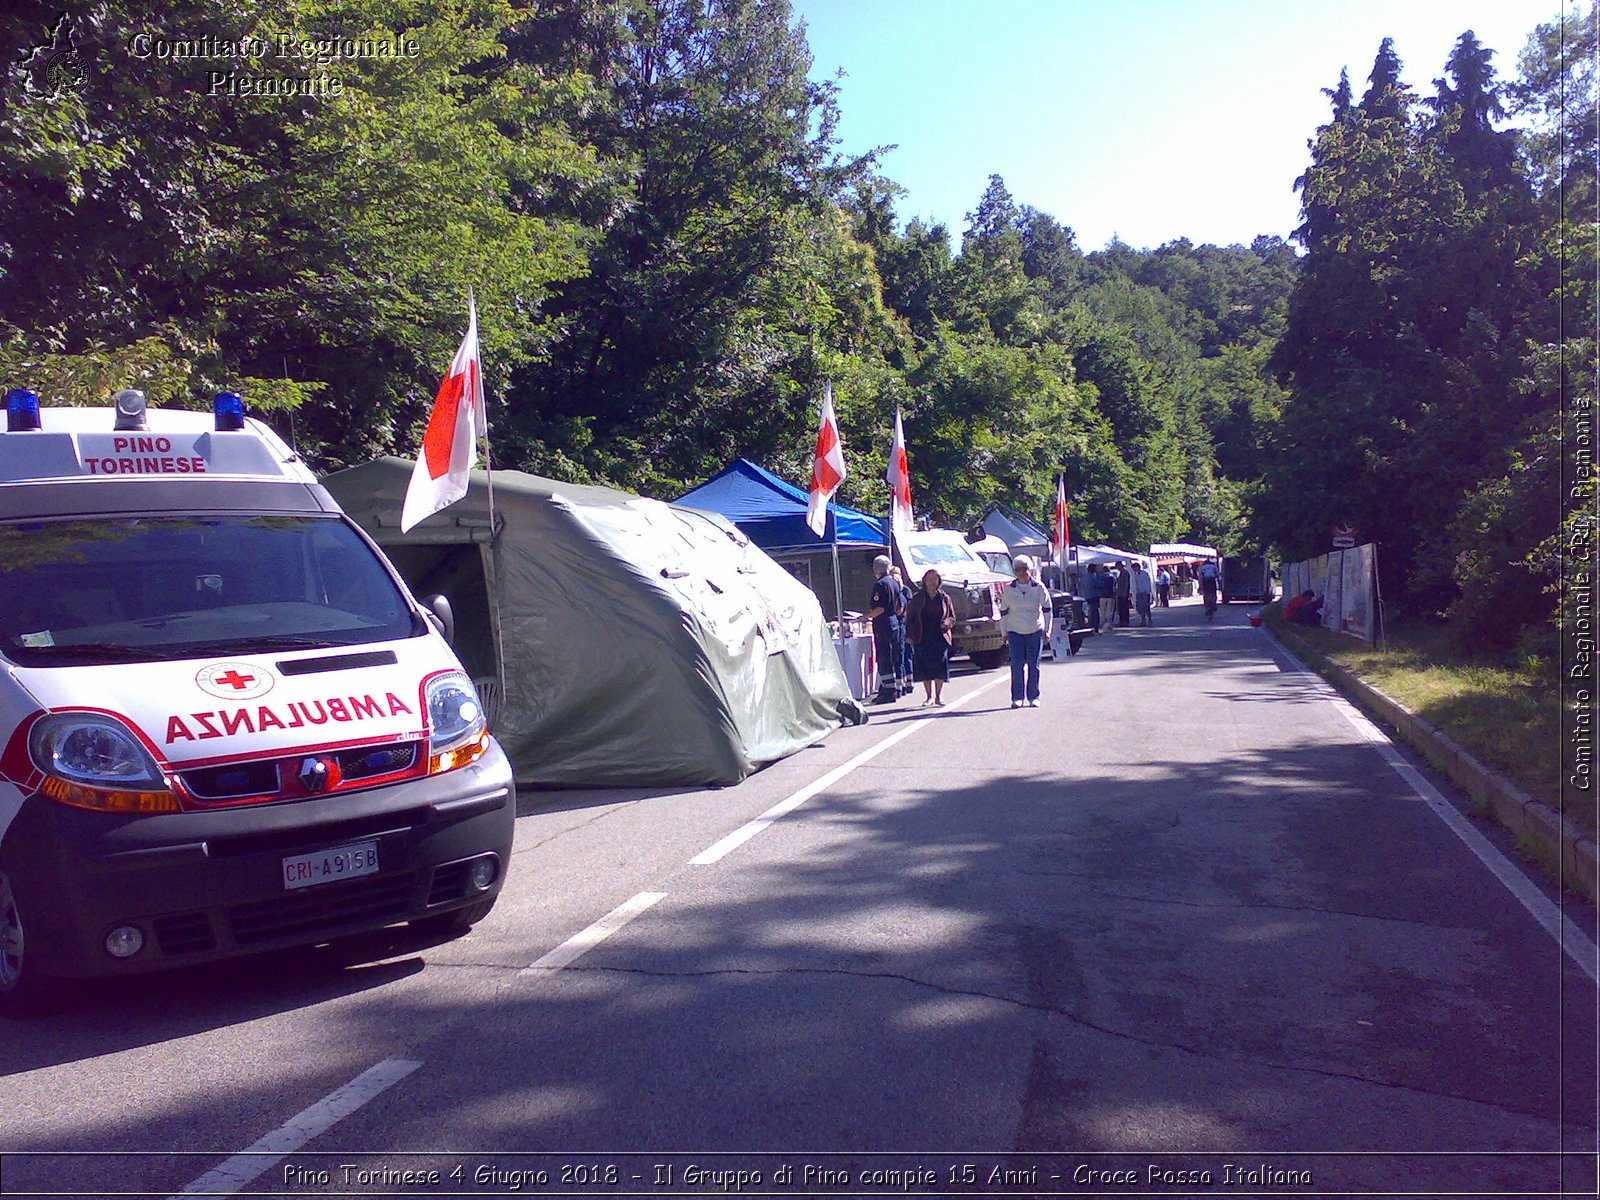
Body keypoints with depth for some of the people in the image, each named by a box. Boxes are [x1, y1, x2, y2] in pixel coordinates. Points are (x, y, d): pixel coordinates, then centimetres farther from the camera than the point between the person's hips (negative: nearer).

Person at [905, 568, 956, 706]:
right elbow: (909, 618, 7)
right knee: (924, 666, -1)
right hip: (922, 638, 0)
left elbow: (952, 618, 13)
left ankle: (939, 696, 4)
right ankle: (929, 696, 9)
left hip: (940, 637, 0)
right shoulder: (917, 598, 7)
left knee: (940, 665, -6)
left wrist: (947, 622, -9)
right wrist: (909, 635, -3)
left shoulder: (944, 598, 10)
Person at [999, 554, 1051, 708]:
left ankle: (1033, 697, 12)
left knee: (1033, 665, 3)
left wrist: (1047, 630, -2)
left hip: (1035, 631, 0)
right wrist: (1004, 633, 6)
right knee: (1017, 665, -6)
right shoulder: (1008, 589, 1)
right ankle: (1017, 697, 0)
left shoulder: (1039, 587, -1)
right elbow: (1004, 612, 8)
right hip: (1015, 631, 0)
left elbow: (1047, 609, 3)